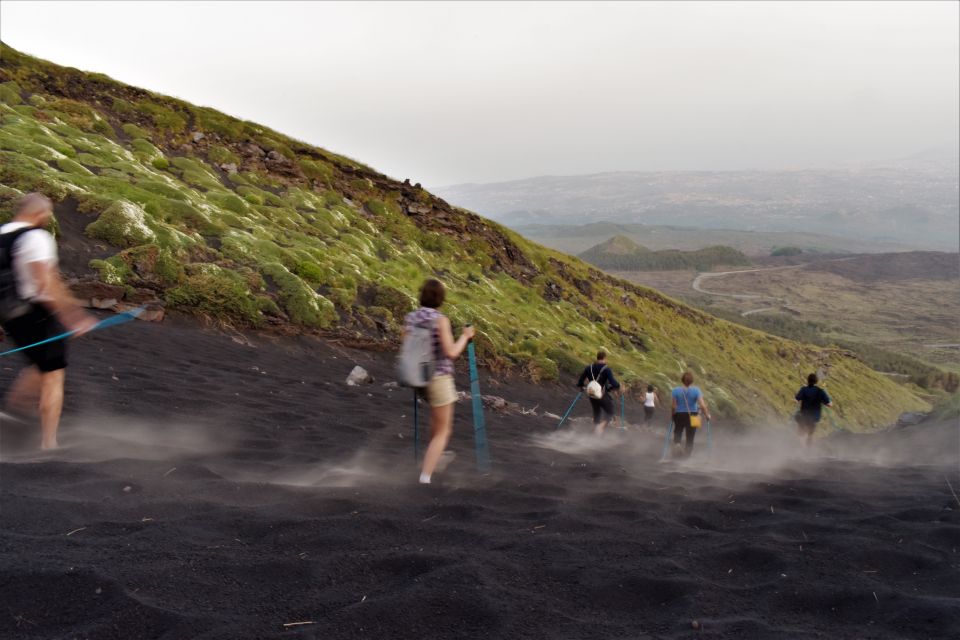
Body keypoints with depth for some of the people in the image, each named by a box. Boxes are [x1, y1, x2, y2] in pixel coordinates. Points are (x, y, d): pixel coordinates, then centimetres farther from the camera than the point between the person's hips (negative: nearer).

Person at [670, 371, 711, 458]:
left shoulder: (675, 390, -8)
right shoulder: (696, 390, -11)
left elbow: (673, 406, -9)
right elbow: (702, 405, -15)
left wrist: (673, 415, 7)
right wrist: (707, 415, -2)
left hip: (679, 415, 0)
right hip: (692, 417, 0)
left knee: (678, 432, 19)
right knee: (690, 436, 14)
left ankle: (676, 443, -10)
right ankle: (687, 454, 16)